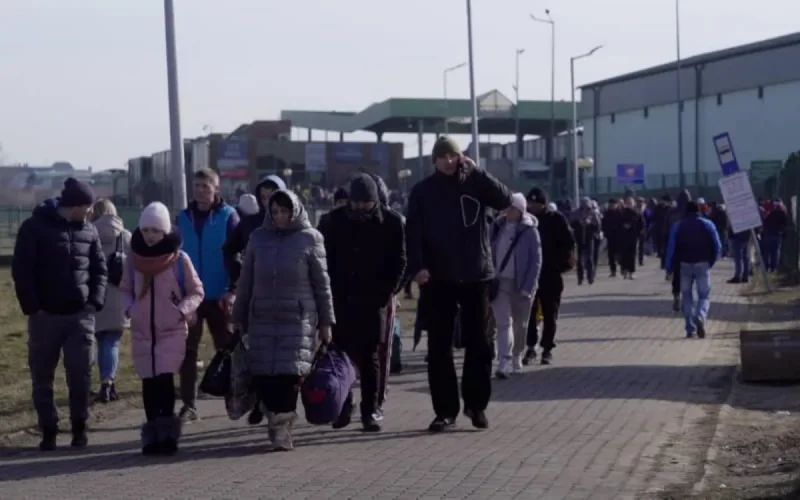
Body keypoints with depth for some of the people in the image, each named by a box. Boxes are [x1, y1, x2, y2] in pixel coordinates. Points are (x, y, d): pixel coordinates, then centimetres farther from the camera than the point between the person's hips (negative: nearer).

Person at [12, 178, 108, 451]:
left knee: (80, 374, 1)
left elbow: (100, 268, 13)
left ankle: (79, 427, 14)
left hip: (80, 315, 2)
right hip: (45, 315, -2)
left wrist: (96, 300, -1)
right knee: (42, 377, 4)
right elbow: (21, 270, -7)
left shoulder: (89, 231, 8)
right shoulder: (34, 227, -5)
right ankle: (48, 430, 14)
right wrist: (32, 306, -13)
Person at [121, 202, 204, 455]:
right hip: (142, 331, 3)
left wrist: (182, 311, -13)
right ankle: (153, 434, 15)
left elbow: (196, 291, 2)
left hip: (172, 330, -3)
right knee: (148, 382, 6)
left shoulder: (179, 258, -6)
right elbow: (125, 289, 14)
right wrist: (130, 308, -5)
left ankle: (167, 433, -7)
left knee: (165, 378, -14)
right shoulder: (134, 258, 2)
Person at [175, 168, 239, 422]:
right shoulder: (183, 218, 6)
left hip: (219, 296, -3)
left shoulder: (228, 216, -4)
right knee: (187, 352, 2)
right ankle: (188, 404, 8)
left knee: (227, 349, 8)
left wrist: (232, 290, -14)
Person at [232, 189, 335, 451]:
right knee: (261, 375, -3)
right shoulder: (259, 237, 9)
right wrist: (238, 317, 14)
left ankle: (281, 427, 2)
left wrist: (326, 321, 2)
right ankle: (277, 418, 15)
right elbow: (245, 280, 14)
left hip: (298, 318, -3)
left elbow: (322, 283, 4)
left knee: (290, 373, -10)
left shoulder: (309, 238, 2)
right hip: (262, 318, 3)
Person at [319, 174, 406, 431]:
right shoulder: (336, 219, 4)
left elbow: (399, 259, 2)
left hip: (375, 299, -2)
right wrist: (333, 291, -1)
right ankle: (343, 405, 15)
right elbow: (327, 257, 8)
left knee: (371, 356, 0)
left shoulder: (390, 221, -1)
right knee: (341, 352, 2)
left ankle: (371, 410, 5)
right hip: (342, 299, 2)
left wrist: (388, 291, -7)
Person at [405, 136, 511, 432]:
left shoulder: (475, 184, 5)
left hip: (475, 275, 1)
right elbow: (413, 232, -3)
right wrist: (417, 267, -16)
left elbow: (505, 200, -10)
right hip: (438, 278, -1)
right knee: (439, 346, 1)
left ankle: (476, 404, 19)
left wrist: (477, 171, -13)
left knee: (478, 343, 6)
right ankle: (445, 410, 7)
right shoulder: (422, 191, 2)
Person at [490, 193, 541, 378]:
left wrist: (528, 286, -14)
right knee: (503, 322, -8)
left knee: (520, 324, 10)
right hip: (500, 281, 1)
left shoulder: (530, 231, -5)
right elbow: (490, 254, 7)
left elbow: (536, 261, -7)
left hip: (521, 284, -1)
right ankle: (503, 363, -15)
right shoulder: (498, 227, 3)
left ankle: (517, 357, 29)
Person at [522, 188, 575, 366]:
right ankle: (531, 347, 8)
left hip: (551, 273, -2)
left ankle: (547, 348, 13)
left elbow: (569, 243, -4)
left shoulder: (556, 219, -3)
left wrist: (562, 263, -12)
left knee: (550, 314, 5)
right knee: (529, 312, 1)